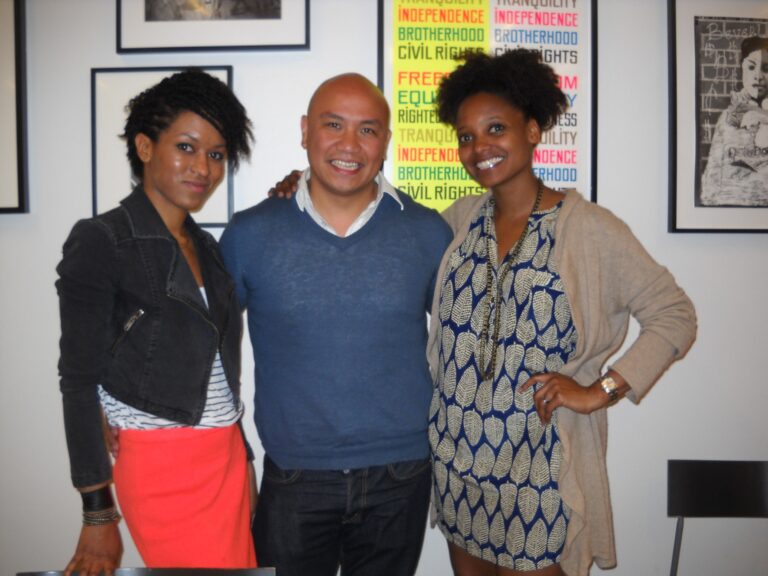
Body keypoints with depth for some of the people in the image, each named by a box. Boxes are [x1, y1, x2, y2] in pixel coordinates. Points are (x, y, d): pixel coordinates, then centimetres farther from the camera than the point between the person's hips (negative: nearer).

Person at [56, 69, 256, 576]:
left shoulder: (206, 246, 10)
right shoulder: (101, 242, -9)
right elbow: (80, 380, -10)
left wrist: (243, 458, 15)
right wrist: (99, 514, -10)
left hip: (228, 457, 6)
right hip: (163, 464, -6)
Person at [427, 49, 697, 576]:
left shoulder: (589, 228, -11)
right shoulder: (461, 218, 2)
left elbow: (675, 316, -7)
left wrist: (600, 391, -14)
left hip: (539, 465, -4)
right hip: (458, 456, 5)